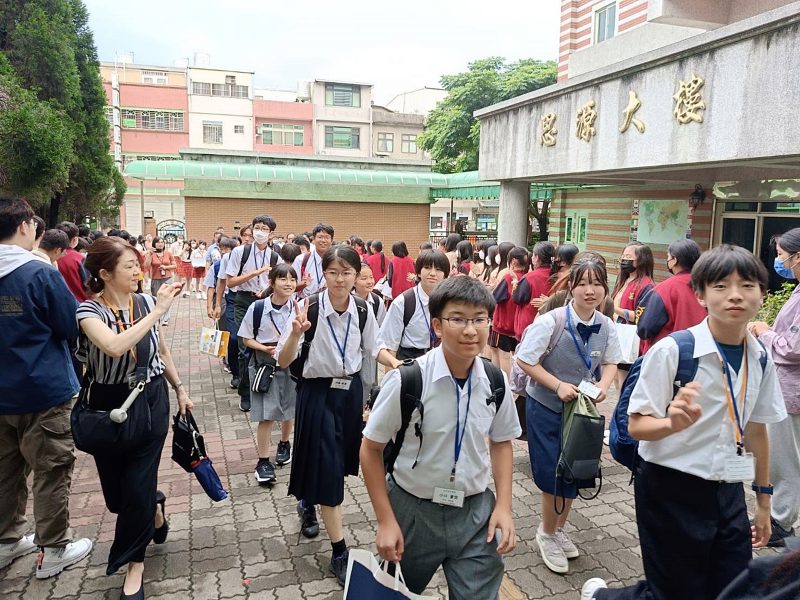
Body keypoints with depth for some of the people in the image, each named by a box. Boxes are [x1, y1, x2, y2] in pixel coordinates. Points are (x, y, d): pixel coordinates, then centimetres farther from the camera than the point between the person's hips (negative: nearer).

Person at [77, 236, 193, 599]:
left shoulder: (146, 302, -5)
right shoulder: (89, 311, -15)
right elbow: (115, 347, -36)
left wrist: (180, 389, 16)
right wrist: (159, 311, -32)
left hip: (151, 401, 1)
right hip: (107, 407, -1)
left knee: (137, 487, 0)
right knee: (116, 493, 10)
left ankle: (135, 564, 22)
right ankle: (154, 506, 45)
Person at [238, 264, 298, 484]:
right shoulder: (257, 308, -13)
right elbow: (246, 339, -4)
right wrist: (266, 349, -17)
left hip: (292, 365, 2)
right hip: (264, 365, -2)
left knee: (289, 410, 18)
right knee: (266, 415, -1)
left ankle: (284, 444, 44)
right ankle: (263, 461, 13)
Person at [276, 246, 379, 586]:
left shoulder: (363, 310, -8)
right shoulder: (310, 308, -21)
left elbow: (374, 349, 10)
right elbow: (283, 362, -21)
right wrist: (295, 334, -38)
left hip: (351, 390, 5)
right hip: (317, 392, -5)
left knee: (340, 462, 20)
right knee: (328, 467, -1)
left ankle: (307, 502, 53)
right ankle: (339, 553, 14)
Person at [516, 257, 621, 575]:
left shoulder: (606, 326, -8)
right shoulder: (551, 322, -23)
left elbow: (611, 362, 7)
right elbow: (524, 360, -17)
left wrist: (603, 386, -12)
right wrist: (559, 385, -23)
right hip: (546, 408, -5)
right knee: (554, 475, 1)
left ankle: (558, 529, 42)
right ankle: (547, 534, 29)